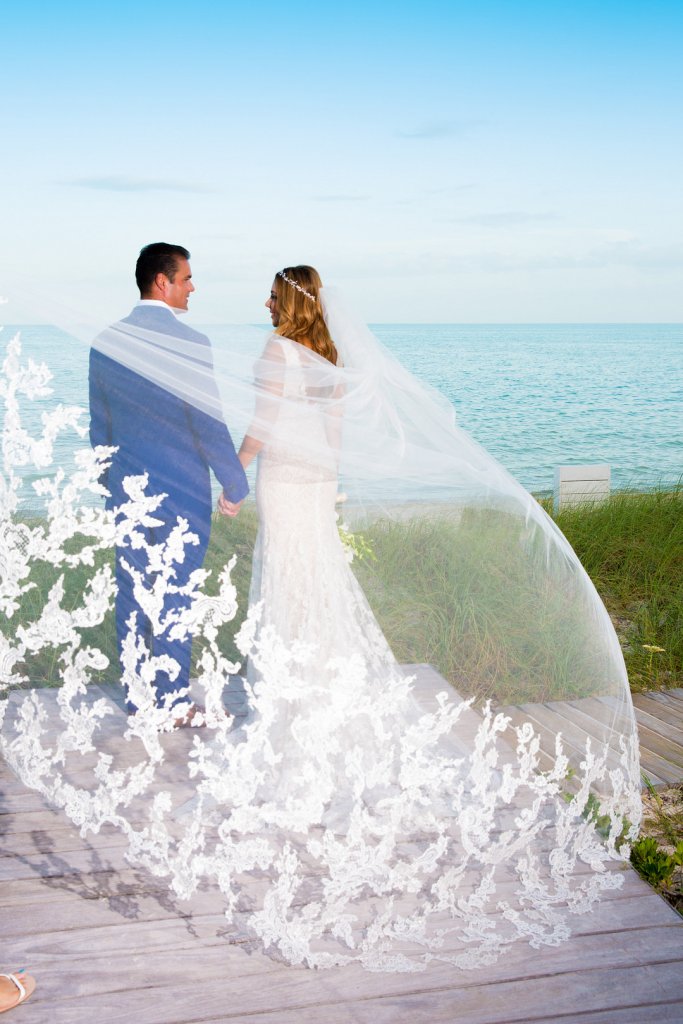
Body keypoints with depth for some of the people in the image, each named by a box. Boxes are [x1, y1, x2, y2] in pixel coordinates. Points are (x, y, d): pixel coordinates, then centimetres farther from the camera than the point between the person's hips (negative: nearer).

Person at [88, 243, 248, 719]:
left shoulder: (106, 343, 1)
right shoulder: (190, 343, -16)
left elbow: (100, 427, 9)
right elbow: (210, 426, -14)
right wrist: (235, 485, -2)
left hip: (126, 492, 5)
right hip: (182, 495, -5)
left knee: (131, 597, 13)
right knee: (175, 599, 6)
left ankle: (137, 701, 24)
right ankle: (173, 702, 16)